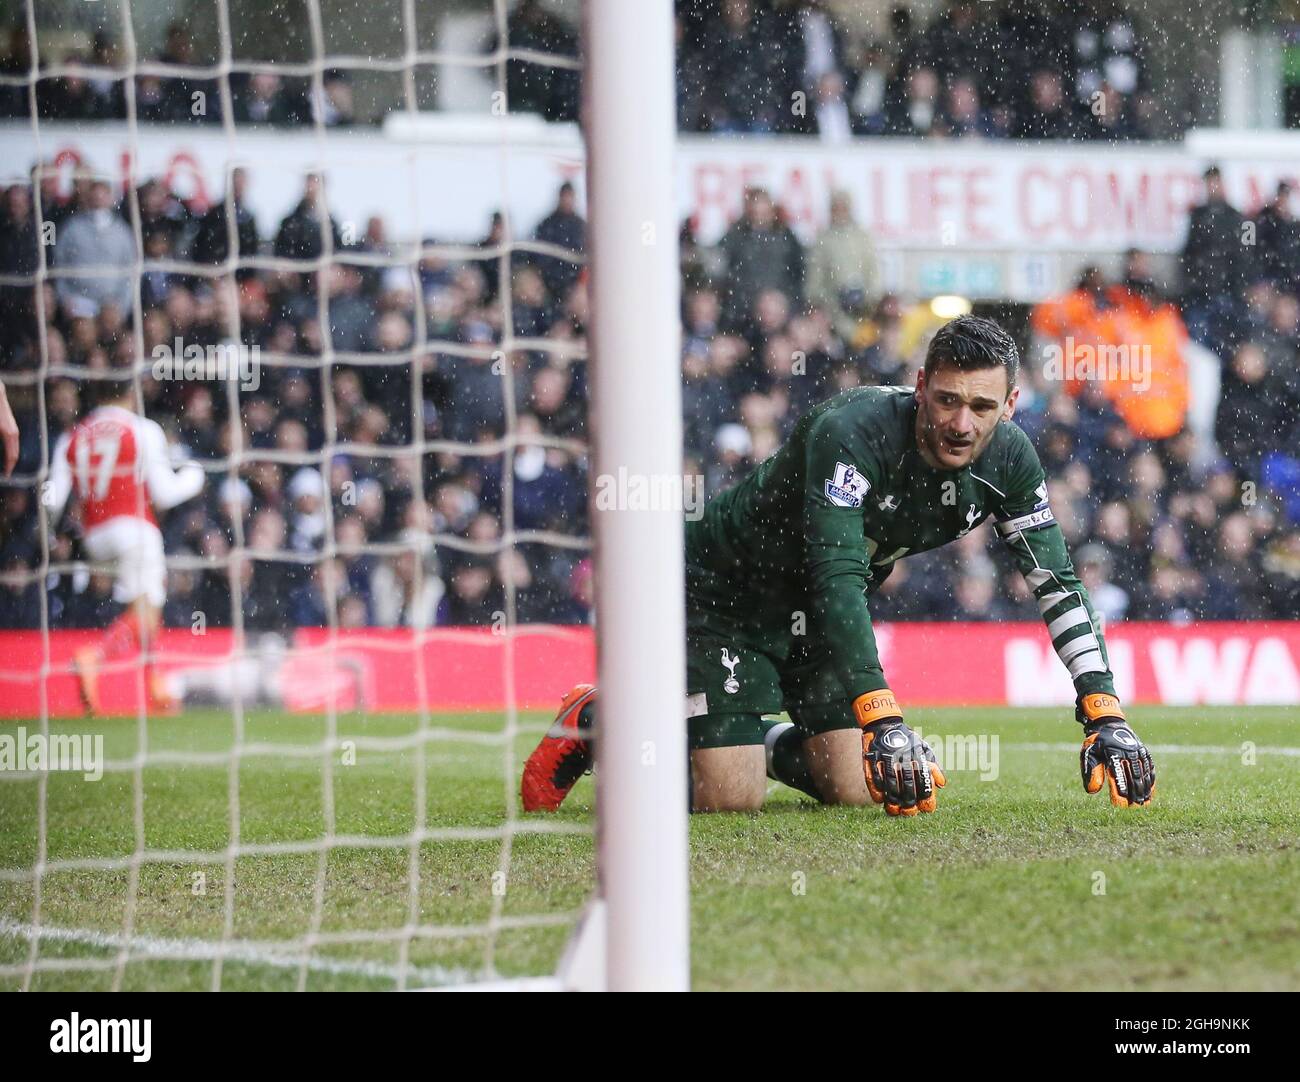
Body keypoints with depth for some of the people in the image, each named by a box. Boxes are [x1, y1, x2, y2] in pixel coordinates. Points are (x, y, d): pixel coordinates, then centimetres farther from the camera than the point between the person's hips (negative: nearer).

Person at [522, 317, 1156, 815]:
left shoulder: (1007, 459, -14)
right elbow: (836, 578, -42)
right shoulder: (850, 431, -35)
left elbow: (1057, 584, -8)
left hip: (821, 612, 7)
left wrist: (1105, 717, -18)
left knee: (855, 790, -4)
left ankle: (766, 744, 26)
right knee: (730, 799, -15)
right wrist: (883, 721, -51)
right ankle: (597, 723, 10)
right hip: (724, 588, -7)